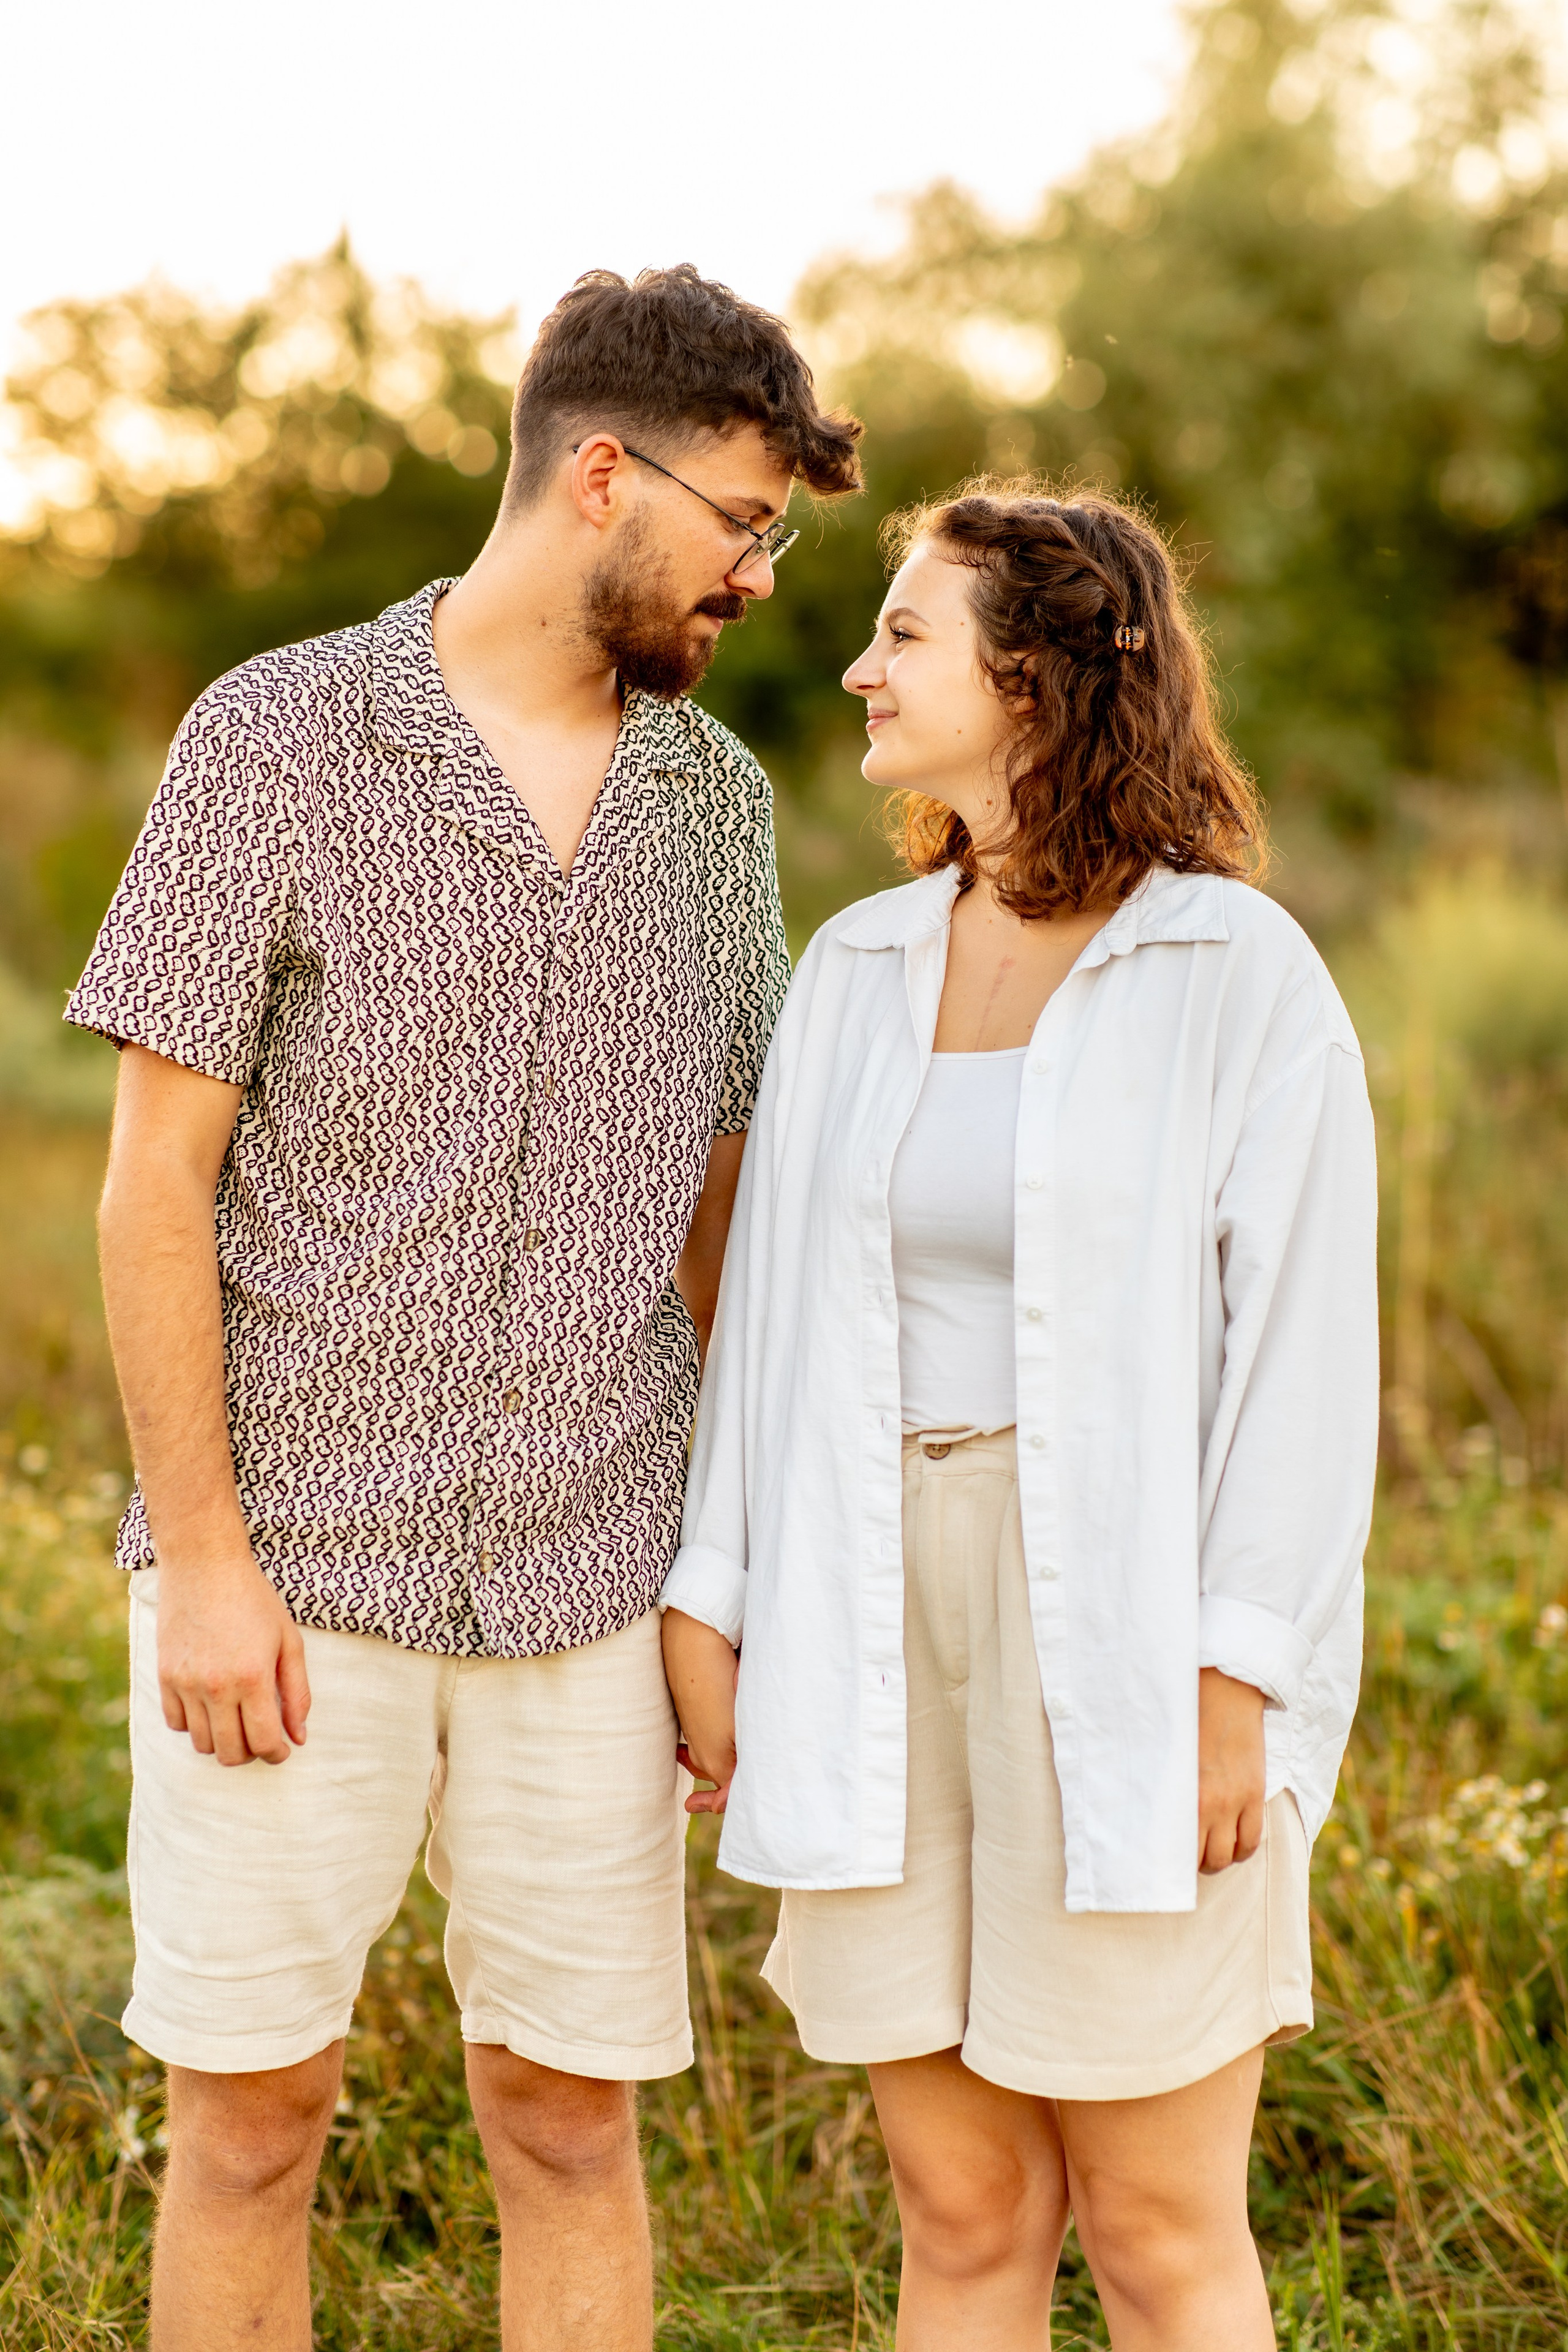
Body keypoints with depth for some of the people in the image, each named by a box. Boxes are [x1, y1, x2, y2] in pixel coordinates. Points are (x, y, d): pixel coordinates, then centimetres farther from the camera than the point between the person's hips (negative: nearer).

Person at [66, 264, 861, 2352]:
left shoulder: (717, 798, 9)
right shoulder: (279, 739, -4)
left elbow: (724, 1203, 13)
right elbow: (159, 1178, -6)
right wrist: (198, 1553, -11)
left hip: (588, 1590, 3)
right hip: (293, 1567, -3)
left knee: (571, 2118, 9)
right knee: (253, 2114, 6)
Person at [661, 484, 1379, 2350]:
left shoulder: (1242, 972, -7)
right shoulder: (858, 971, 8)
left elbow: (1304, 1347, -10)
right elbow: (774, 1302, 10)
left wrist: (1238, 1685, -14)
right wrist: (707, 1602, 6)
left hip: (1131, 1648, -5)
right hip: (888, 1635, 5)